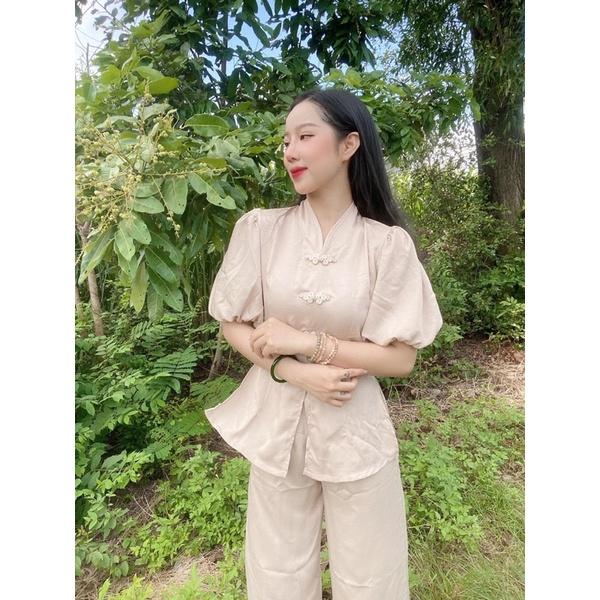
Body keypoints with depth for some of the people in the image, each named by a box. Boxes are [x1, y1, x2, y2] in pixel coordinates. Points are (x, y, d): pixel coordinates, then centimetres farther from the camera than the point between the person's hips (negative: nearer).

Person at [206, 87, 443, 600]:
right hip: (277, 422, 2)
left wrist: (306, 341, -18)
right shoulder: (259, 228, -6)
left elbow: (401, 358, -9)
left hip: (355, 428, -1)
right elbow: (234, 325, -1)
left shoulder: (387, 243, -11)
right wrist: (292, 371, -17)